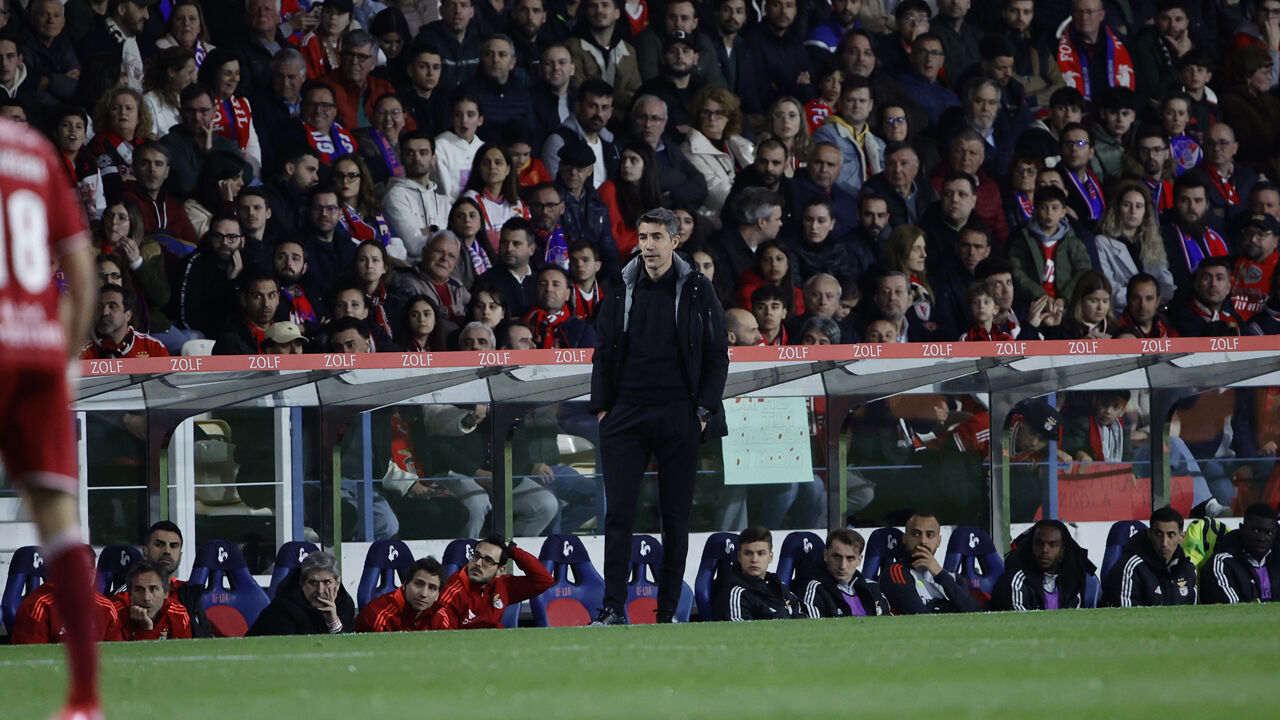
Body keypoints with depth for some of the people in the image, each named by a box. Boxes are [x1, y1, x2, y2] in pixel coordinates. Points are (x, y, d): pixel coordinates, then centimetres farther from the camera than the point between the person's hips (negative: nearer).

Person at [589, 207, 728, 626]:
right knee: (619, 513, -6)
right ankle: (613, 608, -6)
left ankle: (668, 610, 7)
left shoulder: (697, 292, 4)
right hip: (625, 415, 1)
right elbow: (602, 352, 14)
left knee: (675, 517, 2)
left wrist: (704, 409, -4)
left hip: (678, 417, -1)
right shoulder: (621, 290, 10)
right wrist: (602, 406, 5)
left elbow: (717, 355, 4)